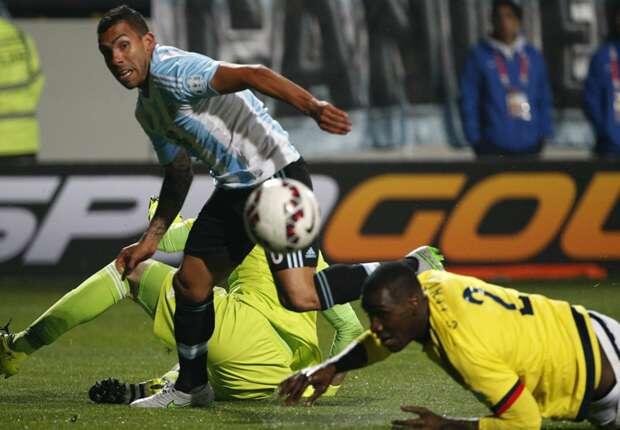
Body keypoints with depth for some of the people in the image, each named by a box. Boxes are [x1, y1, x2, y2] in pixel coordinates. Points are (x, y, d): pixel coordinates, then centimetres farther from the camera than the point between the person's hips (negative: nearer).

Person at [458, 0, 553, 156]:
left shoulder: (534, 57, 11)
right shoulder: (479, 56, 1)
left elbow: (544, 100, 16)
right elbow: (468, 101, 1)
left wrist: (544, 134, 7)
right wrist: (475, 139, -4)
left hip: (529, 147, 3)